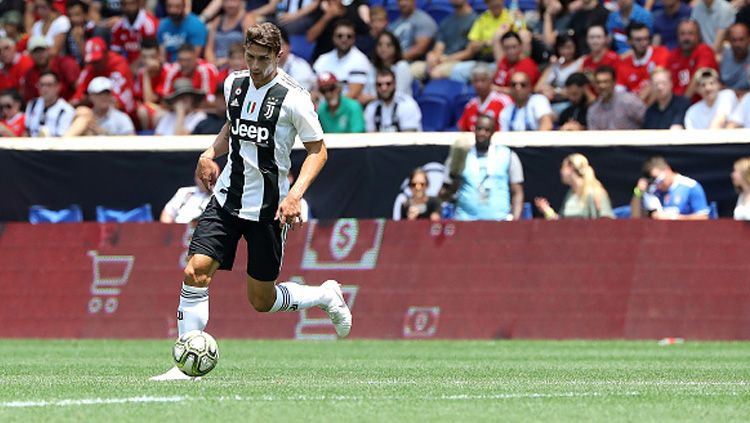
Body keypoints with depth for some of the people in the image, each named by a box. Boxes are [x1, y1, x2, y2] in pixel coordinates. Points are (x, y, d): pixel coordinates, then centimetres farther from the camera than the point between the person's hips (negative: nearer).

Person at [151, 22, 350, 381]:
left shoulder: (292, 98, -13)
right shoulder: (234, 84, 4)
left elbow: (318, 151, -7)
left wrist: (295, 194, -19)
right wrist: (211, 153, 6)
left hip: (268, 208, -5)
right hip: (227, 197, 5)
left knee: (262, 301, 3)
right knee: (195, 271, -14)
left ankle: (326, 296, 32)